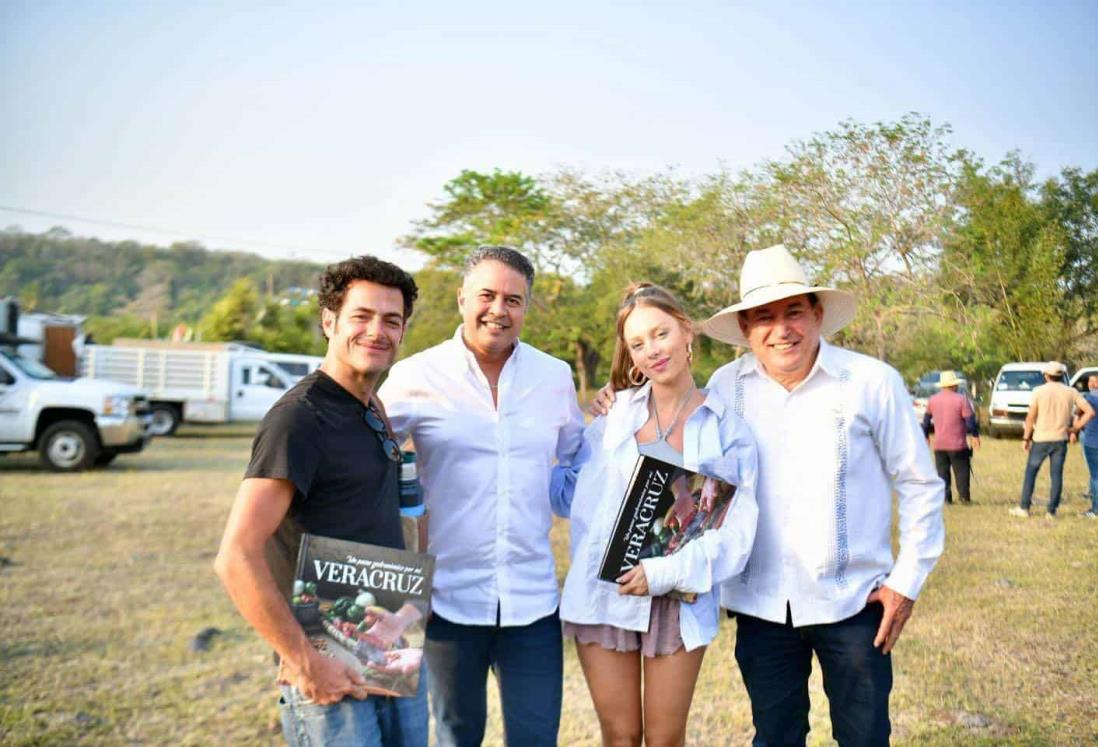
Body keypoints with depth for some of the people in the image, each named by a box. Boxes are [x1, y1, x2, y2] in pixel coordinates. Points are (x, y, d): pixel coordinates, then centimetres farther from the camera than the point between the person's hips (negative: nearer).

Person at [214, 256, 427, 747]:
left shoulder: (374, 412, 8)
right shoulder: (300, 416, -17)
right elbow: (236, 558, -23)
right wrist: (303, 662, -20)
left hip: (396, 658, 8)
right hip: (331, 673, -8)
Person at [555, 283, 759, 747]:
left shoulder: (727, 429, 0)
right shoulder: (615, 416, 5)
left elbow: (737, 529, -7)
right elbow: (572, 485, 11)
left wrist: (667, 572, -16)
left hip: (680, 600, -1)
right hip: (604, 593, 1)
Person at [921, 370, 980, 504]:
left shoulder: (932, 400, 4)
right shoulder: (961, 399, -10)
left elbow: (926, 420, 13)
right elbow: (970, 420, -11)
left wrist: (925, 436, 25)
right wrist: (975, 436, 2)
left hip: (939, 444, 4)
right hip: (957, 444, -3)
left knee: (942, 472, 9)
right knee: (961, 471, 7)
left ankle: (945, 497, 7)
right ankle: (964, 497, 7)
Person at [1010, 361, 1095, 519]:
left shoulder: (1039, 391, -6)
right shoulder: (1071, 392, 0)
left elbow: (1031, 417, -7)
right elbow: (1090, 412, -5)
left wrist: (1025, 438, 1)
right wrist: (1074, 428, 3)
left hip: (1040, 439, -2)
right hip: (1060, 439, 2)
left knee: (1030, 473, 9)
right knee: (1056, 475, 8)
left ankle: (1024, 508, 11)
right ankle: (1051, 511, 9)